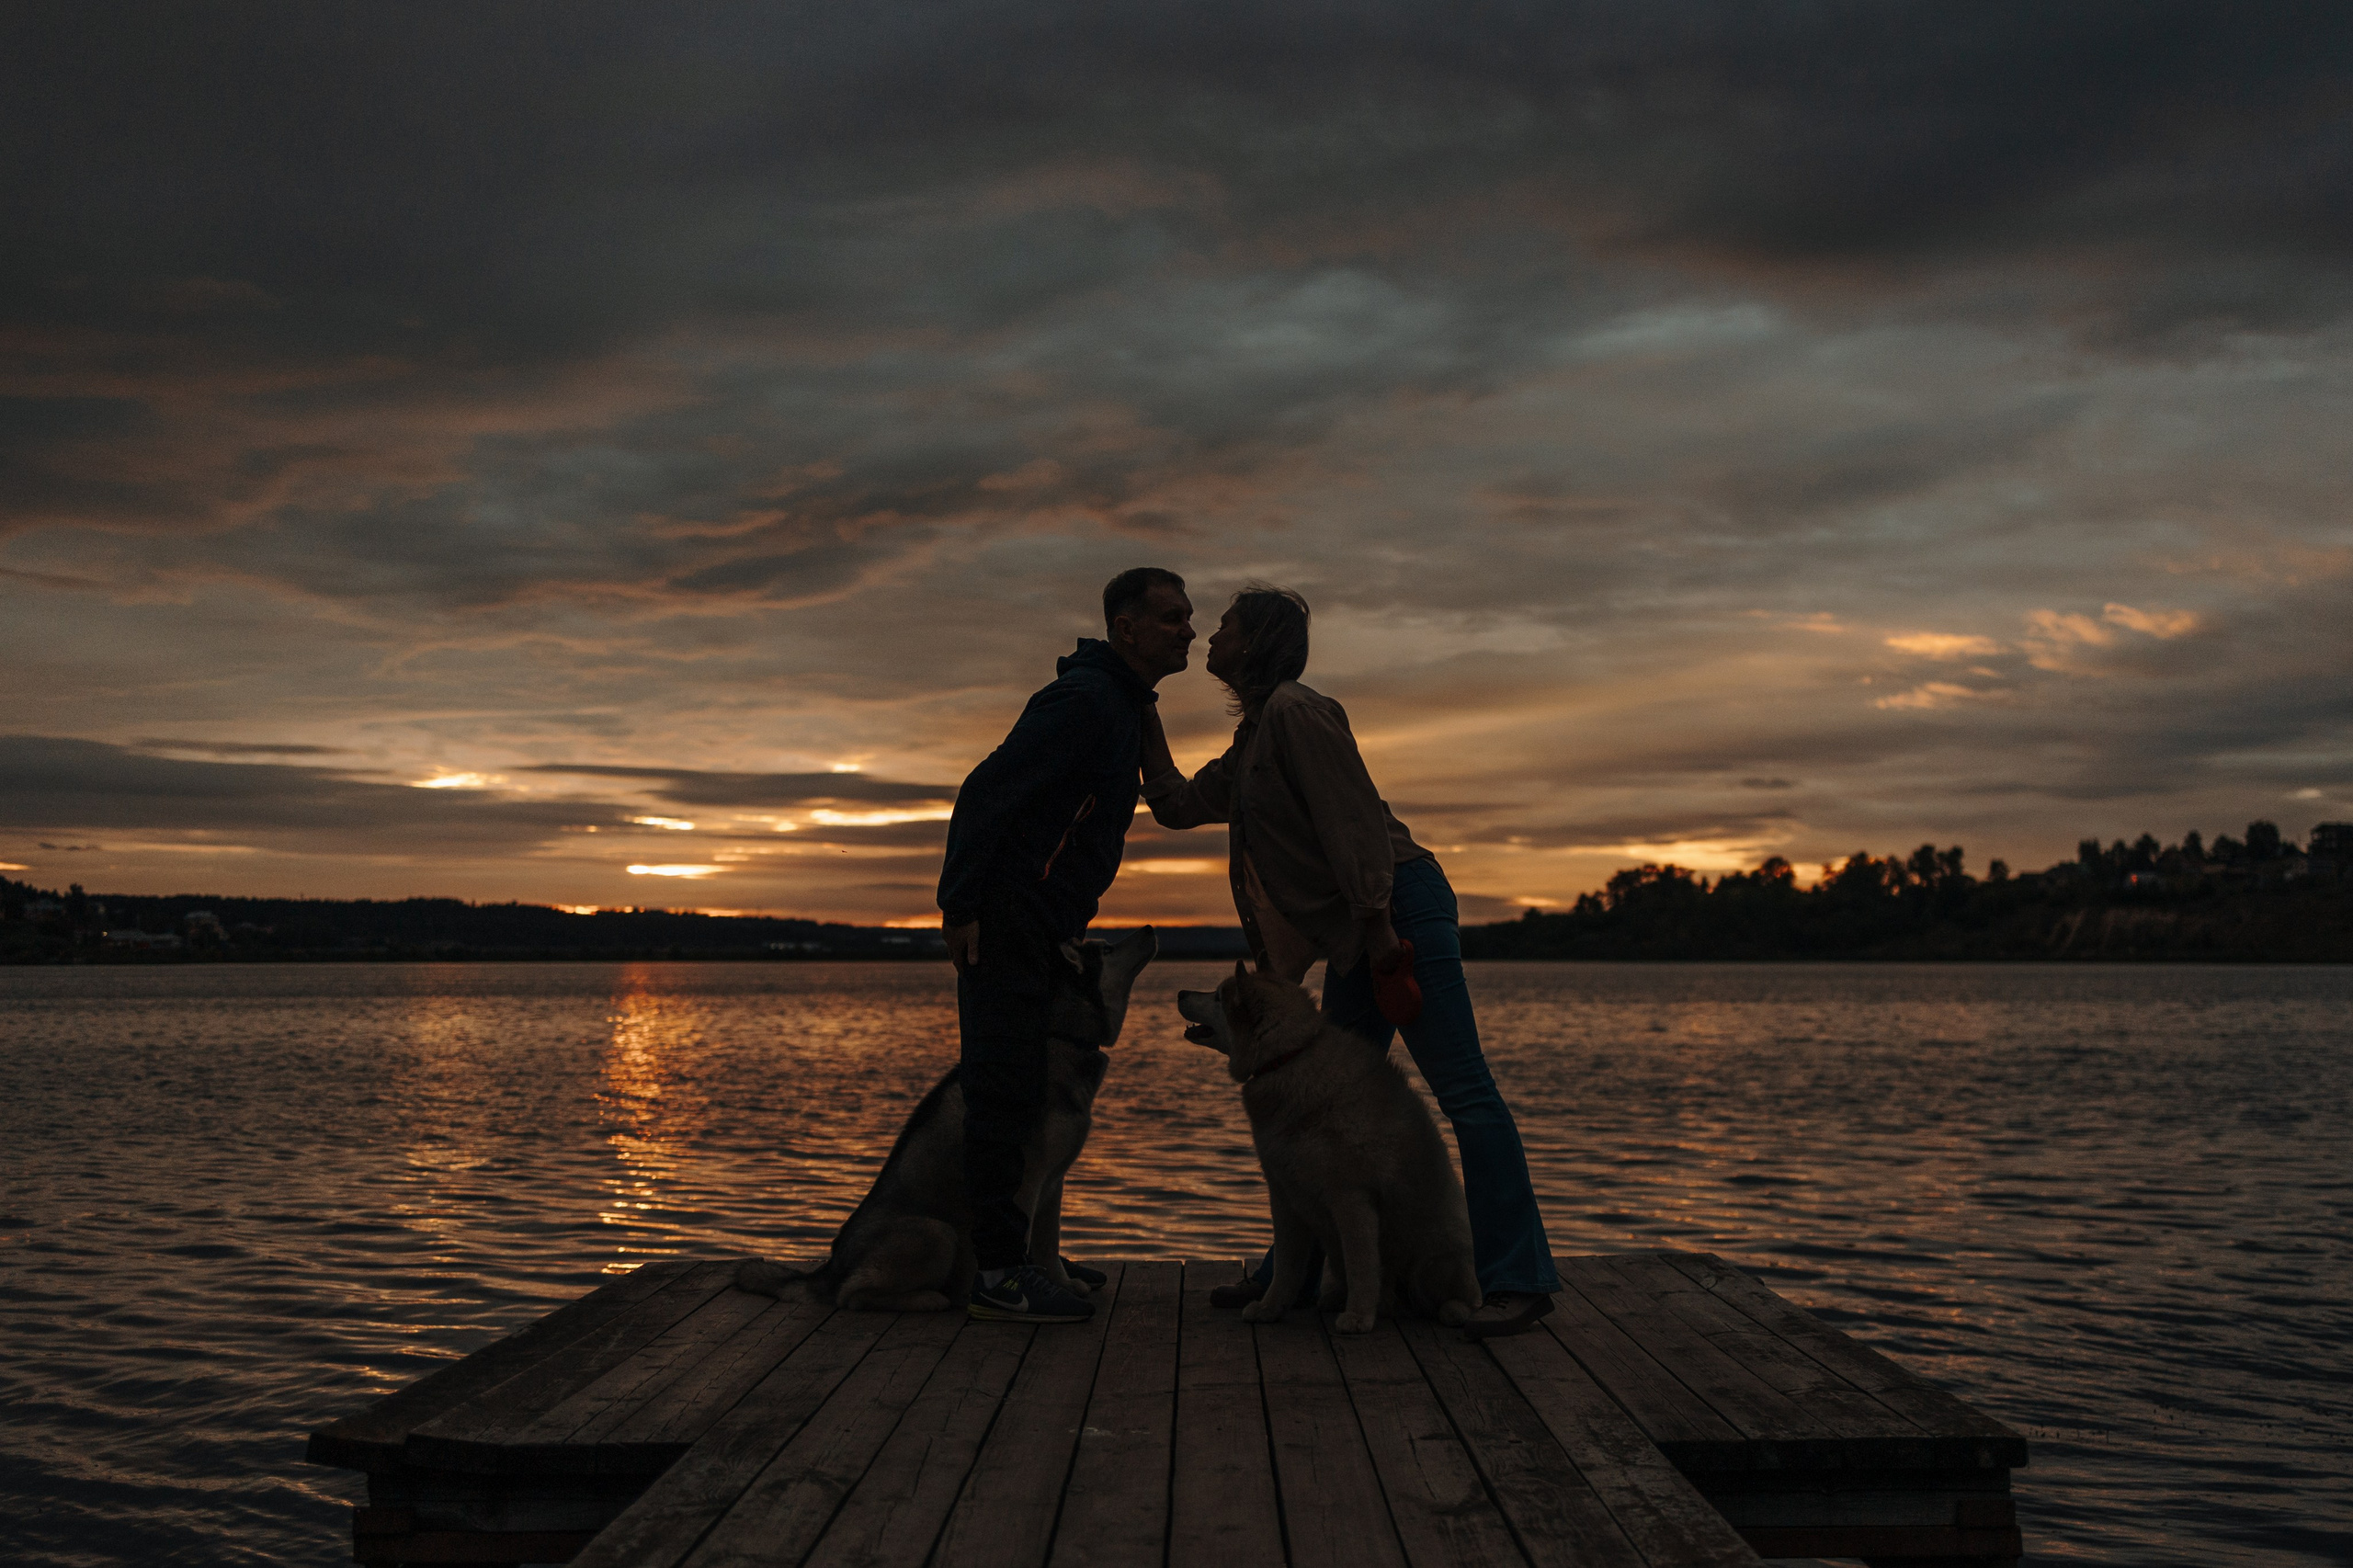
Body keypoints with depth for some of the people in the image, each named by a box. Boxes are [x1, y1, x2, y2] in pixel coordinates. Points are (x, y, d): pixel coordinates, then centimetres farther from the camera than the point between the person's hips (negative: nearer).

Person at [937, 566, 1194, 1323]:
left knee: (1003, 1088, 12)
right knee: (1005, 1093, -8)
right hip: (1001, 925, -10)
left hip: (1035, 932, 10)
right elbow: (985, 792, -21)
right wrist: (961, 907, -23)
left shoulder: (1119, 706, 17)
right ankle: (999, 1273, -4)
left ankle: (1004, 1260, 19)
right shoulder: (1083, 701, -16)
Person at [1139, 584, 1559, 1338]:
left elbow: (1352, 812, -17)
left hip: (1402, 903, -10)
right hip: (1355, 935, 10)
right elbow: (1179, 806, 28)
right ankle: (1298, 1269, 19)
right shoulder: (1251, 739, 20)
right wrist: (1146, 724, 24)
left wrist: (1377, 923, -21)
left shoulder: (1296, 709, -9)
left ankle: (1519, 1279, -11)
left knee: (1461, 1089, -11)